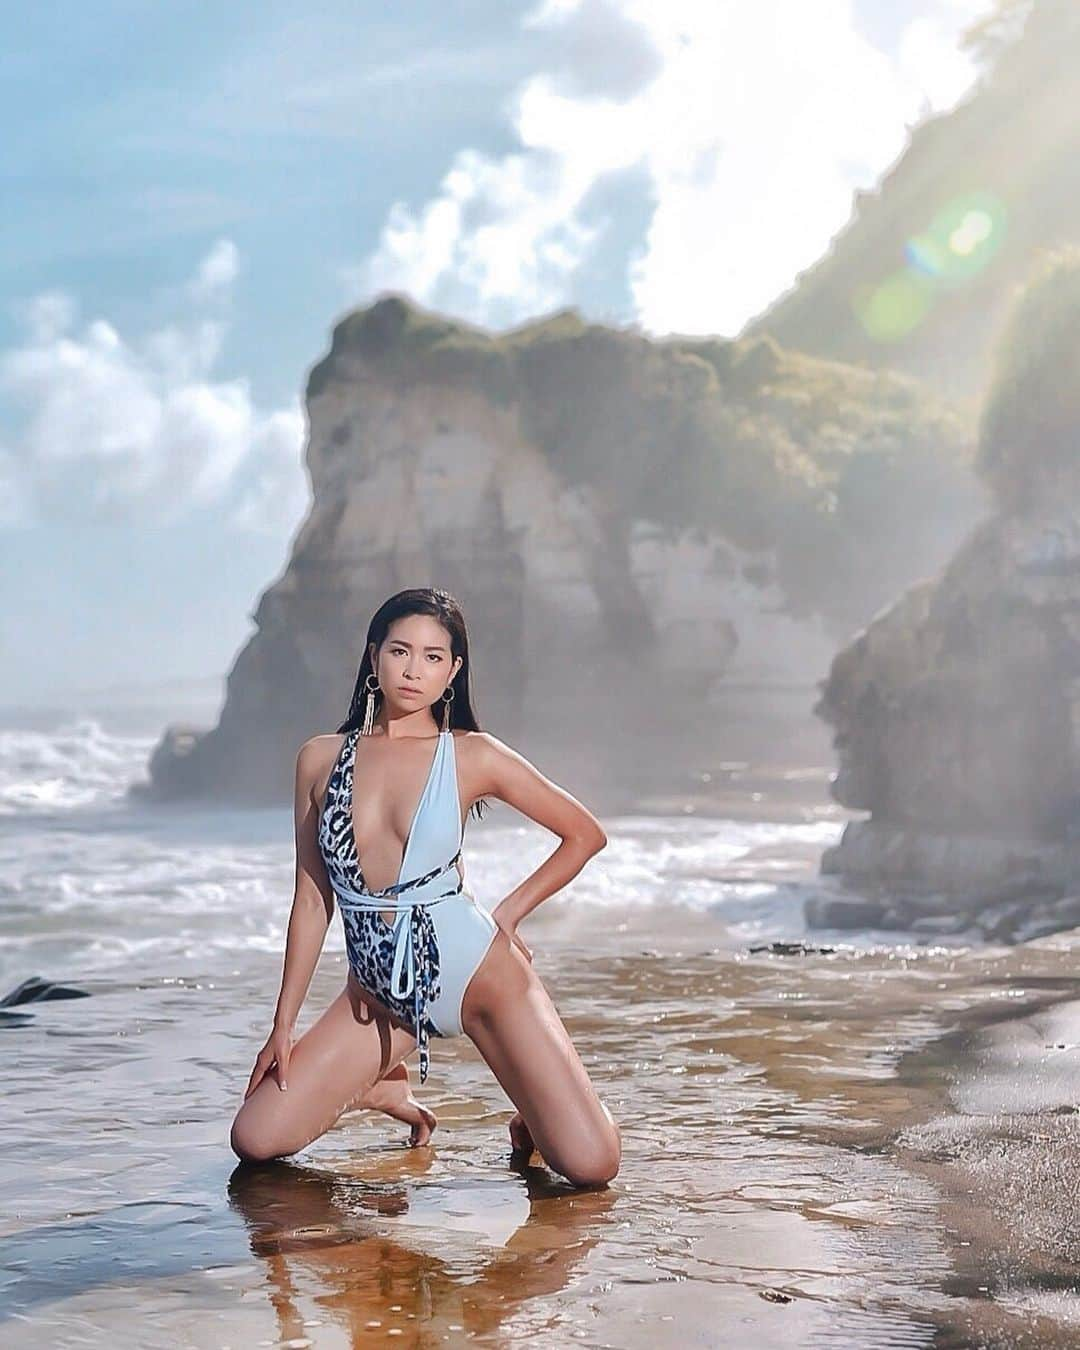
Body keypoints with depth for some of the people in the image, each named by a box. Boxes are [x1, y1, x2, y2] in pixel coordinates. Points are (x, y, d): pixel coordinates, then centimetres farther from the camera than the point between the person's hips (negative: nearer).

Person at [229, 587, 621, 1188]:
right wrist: (284, 1025, 7)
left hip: (480, 974, -3)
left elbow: (586, 833, 5)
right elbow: (313, 897, 7)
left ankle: (534, 1116, 21)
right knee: (255, 1140, -9)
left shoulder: (472, 756, -4)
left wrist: (508, 912, -3)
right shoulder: (321, 758, 2)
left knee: (591, 1166, -15)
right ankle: (383, 1088, 19)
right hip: (378, 992, 3)